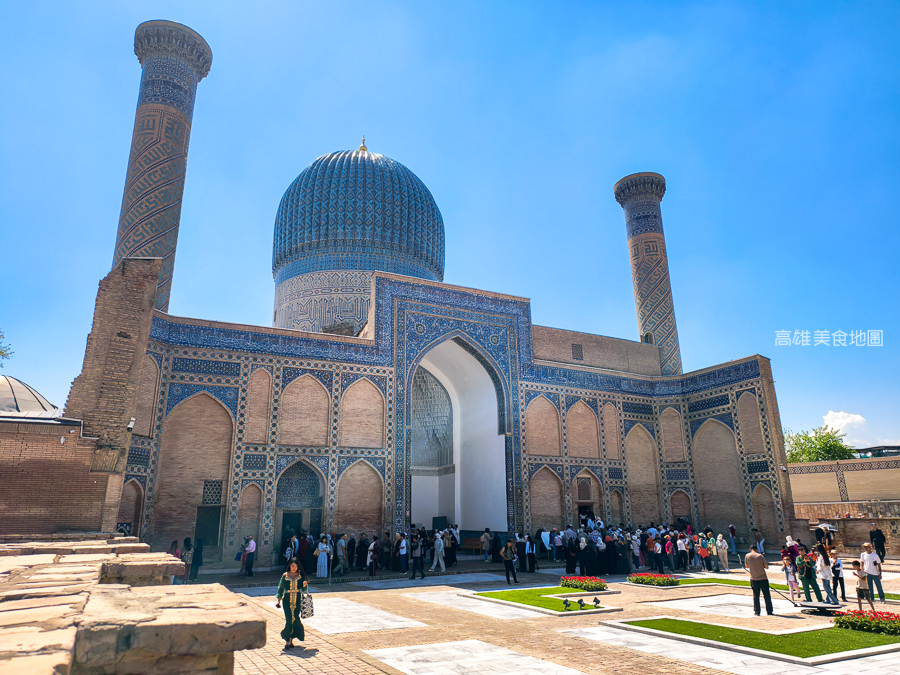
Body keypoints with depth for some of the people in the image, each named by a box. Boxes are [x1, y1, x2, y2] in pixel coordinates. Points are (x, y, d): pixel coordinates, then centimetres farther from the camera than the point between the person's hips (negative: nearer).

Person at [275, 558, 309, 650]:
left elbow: (304, 589, 5)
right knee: (288, 620, -11)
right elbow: (280, 588, 6)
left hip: (297, 601, 2)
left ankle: (291, 640, 18)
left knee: (295, 620, 2)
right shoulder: (285, 575, 1)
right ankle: (287, 641, 3)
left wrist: (305, 585, -17)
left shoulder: (300, 575, 4)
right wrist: (278, 600, -3)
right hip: (287, 601, -2)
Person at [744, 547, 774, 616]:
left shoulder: (747, 556, -3)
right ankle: (769, 611, 18)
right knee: (767, 596, 11)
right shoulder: (760, 556, -11)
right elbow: (766, 567, -3)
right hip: (763, 578, -1)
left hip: (753, 579, 2)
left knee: (756, 596, 10)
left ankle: (756, 612, 12)